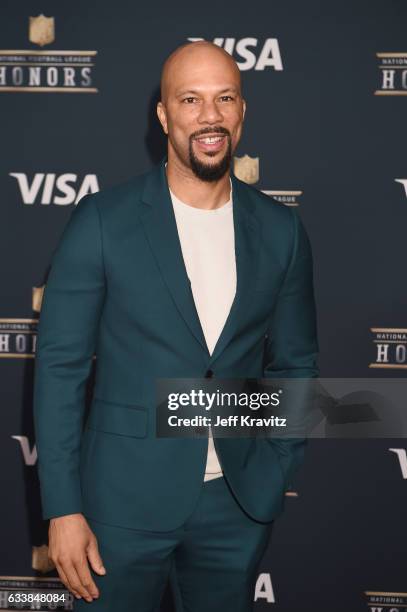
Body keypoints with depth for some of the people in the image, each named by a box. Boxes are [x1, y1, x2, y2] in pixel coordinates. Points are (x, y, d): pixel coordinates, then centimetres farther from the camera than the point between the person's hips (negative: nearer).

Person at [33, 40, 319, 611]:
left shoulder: (281, 230, 1)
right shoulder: (103, 221, -8)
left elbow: (294, 362, 11)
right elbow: (60, 367, -7)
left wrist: (274, 469, 2)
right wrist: (63, 509, -9)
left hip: (238, 502, 3)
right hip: (124, 500, -2)